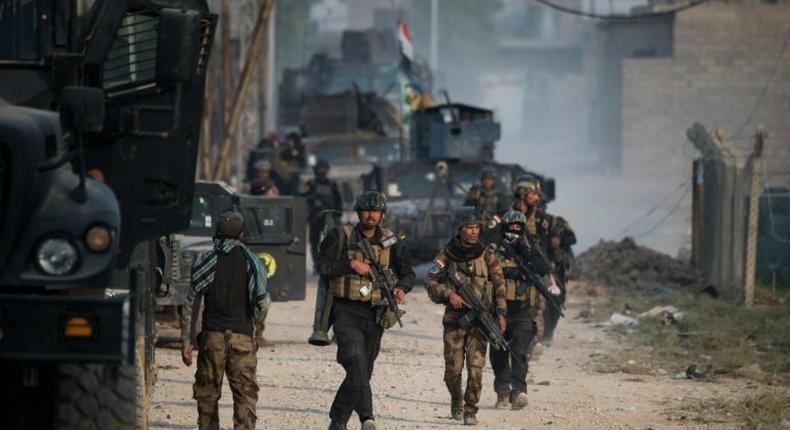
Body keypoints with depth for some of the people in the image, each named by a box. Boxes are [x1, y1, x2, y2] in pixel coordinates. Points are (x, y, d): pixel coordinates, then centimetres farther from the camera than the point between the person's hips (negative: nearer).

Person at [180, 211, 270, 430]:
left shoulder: (205, 262, 0)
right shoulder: (252, 262, -2)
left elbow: (191, 304, 0)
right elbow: (263, 303, -4)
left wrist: (186, 341, 5)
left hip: (212, 336, 1)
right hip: (242, 335, -1)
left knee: (207, 392, 10)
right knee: (245, 392, -1)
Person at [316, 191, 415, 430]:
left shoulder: (391, 242, 8)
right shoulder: (340, 236, 0)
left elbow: (407, 273, 8)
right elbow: (323, 266, -5)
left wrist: (401, 288, -13)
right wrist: (351, 264, -15)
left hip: (375, 315, 4)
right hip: (346, 312, -4)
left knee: (363, 371, 8)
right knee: (356, 363, -23)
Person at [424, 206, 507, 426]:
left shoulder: (487, 255, 3)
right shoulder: (447, 255, 2)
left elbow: (499, 285, 5)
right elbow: (430, 282, 1)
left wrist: (501, 313, -2)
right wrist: (449, 294, -15)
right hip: (454, 316, 0)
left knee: (475, 366, -10)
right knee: (453, 368, 2)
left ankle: (470, 410, -3)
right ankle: (456, 399, 30)